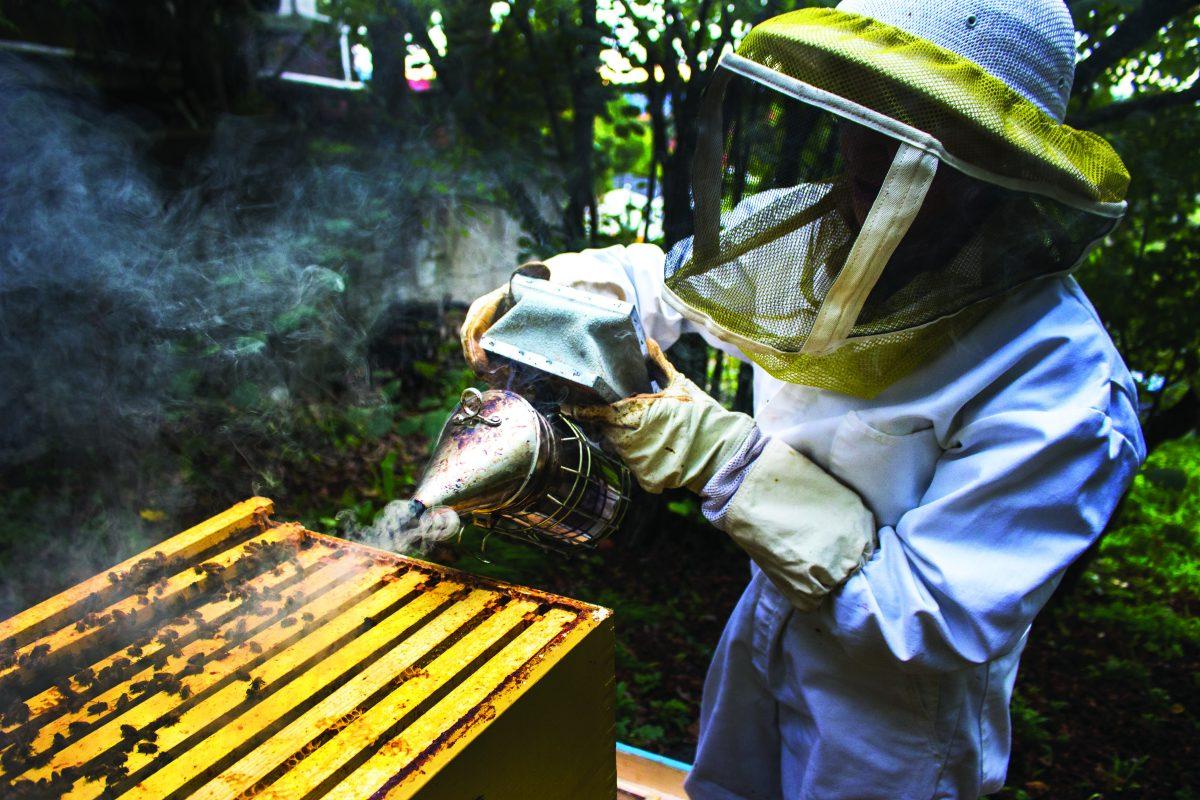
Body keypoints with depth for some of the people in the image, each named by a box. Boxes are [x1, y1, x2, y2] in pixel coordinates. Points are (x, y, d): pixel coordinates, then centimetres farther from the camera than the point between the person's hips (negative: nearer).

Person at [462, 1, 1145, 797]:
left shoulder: (1061, 391, -33)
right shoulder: (812, 231, -15)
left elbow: (937, 619, -31)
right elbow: (667, 277, 4)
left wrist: (724, 458, -35)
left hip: (890, 721, -5)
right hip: (765, 628, 6)